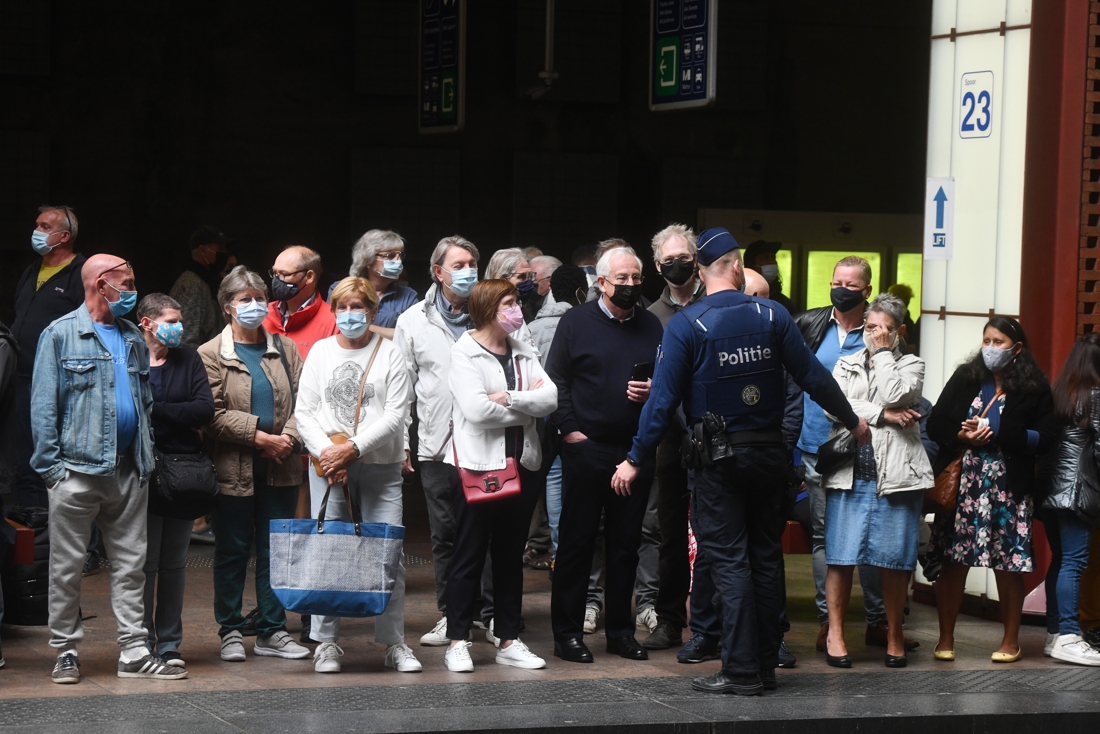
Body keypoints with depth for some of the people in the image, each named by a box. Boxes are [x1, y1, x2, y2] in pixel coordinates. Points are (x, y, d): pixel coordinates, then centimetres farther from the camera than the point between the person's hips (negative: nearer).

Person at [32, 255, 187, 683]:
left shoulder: (133, 339, 16)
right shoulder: (60, 335, 0)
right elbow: (43, 404, -4)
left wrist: (147, 457, 6)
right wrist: (50, 465, -11)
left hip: (128, 471, 5)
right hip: (77, 470, -5)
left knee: (130, 566, 5)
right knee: (67, 567, 1)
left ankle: (134, 654, 9)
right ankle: (66, 653, 10)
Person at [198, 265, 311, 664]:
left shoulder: (285, 349, 13)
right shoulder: (211, 355, 0)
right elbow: (214, 414, -8)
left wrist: (289, 437, -12)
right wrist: (260, 436, -15)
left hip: (282, 469, 3)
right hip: (234, 470, -3)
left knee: (275, 550, 6)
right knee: (232, 551, 4)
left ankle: (272, 631, 14)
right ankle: (230, 631, 13)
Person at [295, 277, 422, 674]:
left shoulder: (389, 354, 4)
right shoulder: (320, 352, 11)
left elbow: (395, 415, -3)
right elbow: (304, 411, 6)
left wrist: (353, 448, -13)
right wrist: (326, 453, -9)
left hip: (380, 466, -1)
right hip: (327, 466, 1)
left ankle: (394, 643, 5)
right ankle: (326, 643, 6)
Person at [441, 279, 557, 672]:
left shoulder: (524, 352, 12)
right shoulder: (464, 352, -5)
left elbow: (550, 399, -3)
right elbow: (477, 408, -19)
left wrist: (507, 398, -16)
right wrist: (526, 405, -7)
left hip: (520, 463, 6)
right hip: (479, 465, -6)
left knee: (511, 555, 11)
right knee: (469, 555, -1)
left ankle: (508, 640, 17)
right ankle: (457, 642, 4)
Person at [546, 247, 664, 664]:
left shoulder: (651, 326, 12)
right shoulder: (576, 323, 1)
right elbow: (555, 380, -2)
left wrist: (655, 391, -4)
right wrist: (569, 429, -10)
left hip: (636, 450, 4)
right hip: (586, 447, -4)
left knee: (626, 543, 9)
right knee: (576, 541, -1)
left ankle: (620, 630, 17)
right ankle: (567, 633, 5)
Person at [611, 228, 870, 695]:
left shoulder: (685, 325, -9)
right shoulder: (772, 316, -1)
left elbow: (664, 398, -11)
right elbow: (812, 376, 3)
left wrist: (636, 459, -5)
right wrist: (852, 421, 17)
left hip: (721, 459, -3)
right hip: (769, 451, 3)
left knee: (729, 560, -1)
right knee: (766, 556, 11)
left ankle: (741, 670, -4)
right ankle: (766, 664, 16)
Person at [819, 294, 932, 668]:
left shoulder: (911, 365, 10)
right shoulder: (846, 365, 16)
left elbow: (893, 395, -11)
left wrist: (883, 352, -2)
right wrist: (883, 415, -11)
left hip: (895, 477, -1)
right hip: (849, 475, 1)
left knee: (894, 560, 2)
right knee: (841, 557, -2)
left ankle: (894, 634, 14)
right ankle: (835, 633, 7)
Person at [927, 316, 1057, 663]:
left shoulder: (1033, 389, 3)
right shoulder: (965, 379, 10)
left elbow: (1045, 438, -4)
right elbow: (935, 424, 7)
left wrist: (997, 433, -13)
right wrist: (962, 436, -12)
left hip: (1008, 488, -2)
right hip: (961, 483, 2)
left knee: (1009, 567, 2)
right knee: (952, 563, 2)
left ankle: (1010, 641, 16)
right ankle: (945, 638, 12)